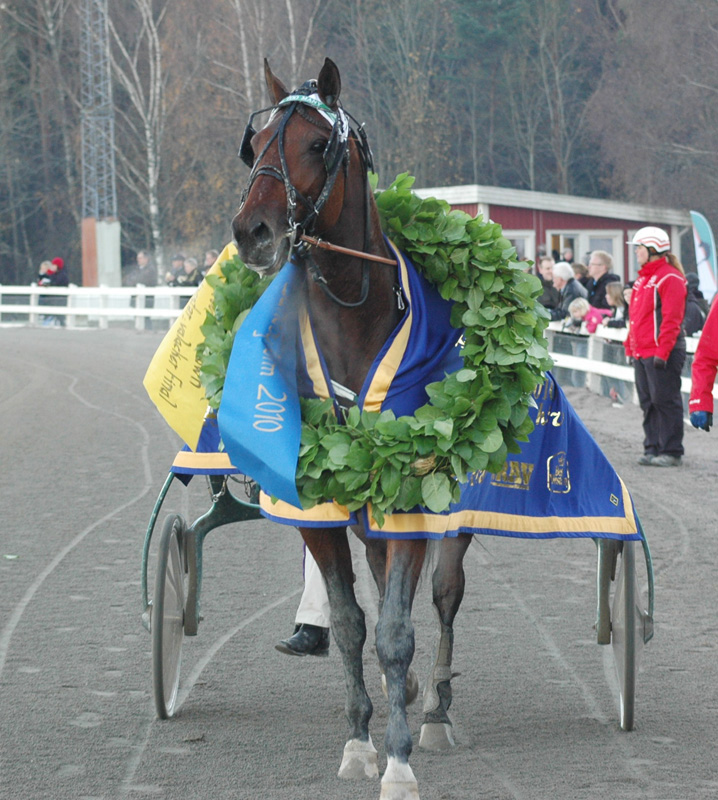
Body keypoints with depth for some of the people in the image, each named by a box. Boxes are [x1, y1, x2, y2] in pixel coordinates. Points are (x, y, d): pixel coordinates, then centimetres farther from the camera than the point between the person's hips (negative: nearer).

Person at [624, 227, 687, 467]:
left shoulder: (670, 278, -12)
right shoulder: (643, 278, 17)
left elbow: (672, 319, -18)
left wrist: (663, 351, -22)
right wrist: (631, 346, 19)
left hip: (662, 353, -9)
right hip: (642, 354, 9)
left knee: (665, 401, -5)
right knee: (648, 403, 11)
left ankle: (671, 452, 1)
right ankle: (653, 449, 17)